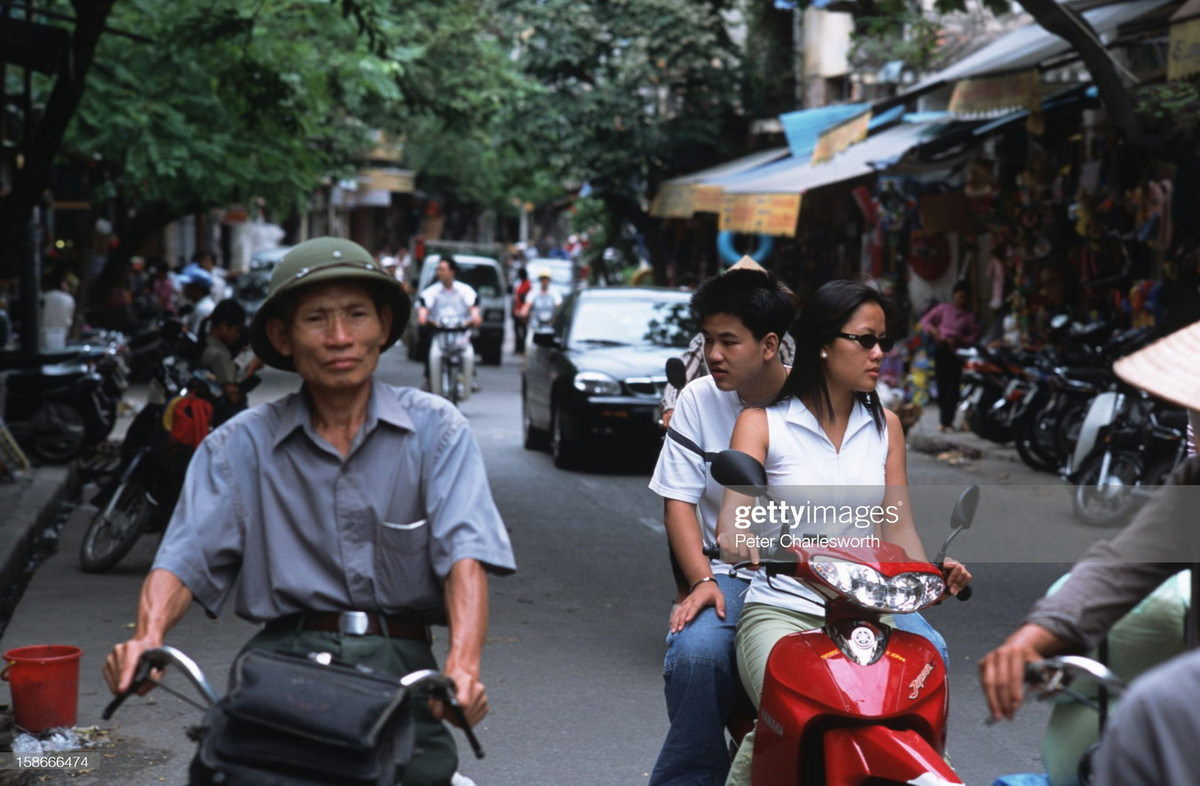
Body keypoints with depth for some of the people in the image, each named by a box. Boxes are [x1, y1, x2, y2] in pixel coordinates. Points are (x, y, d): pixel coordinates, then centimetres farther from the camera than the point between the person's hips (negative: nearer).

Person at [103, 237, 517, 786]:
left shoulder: (435, 429, 6)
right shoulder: (240, 445, 10)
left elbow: (465, 552, -7)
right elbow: (186, 555, 1)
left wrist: (463, 664, -25)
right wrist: (147, 637, -21)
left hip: (399, 661, 0)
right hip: (284, 657, 0)